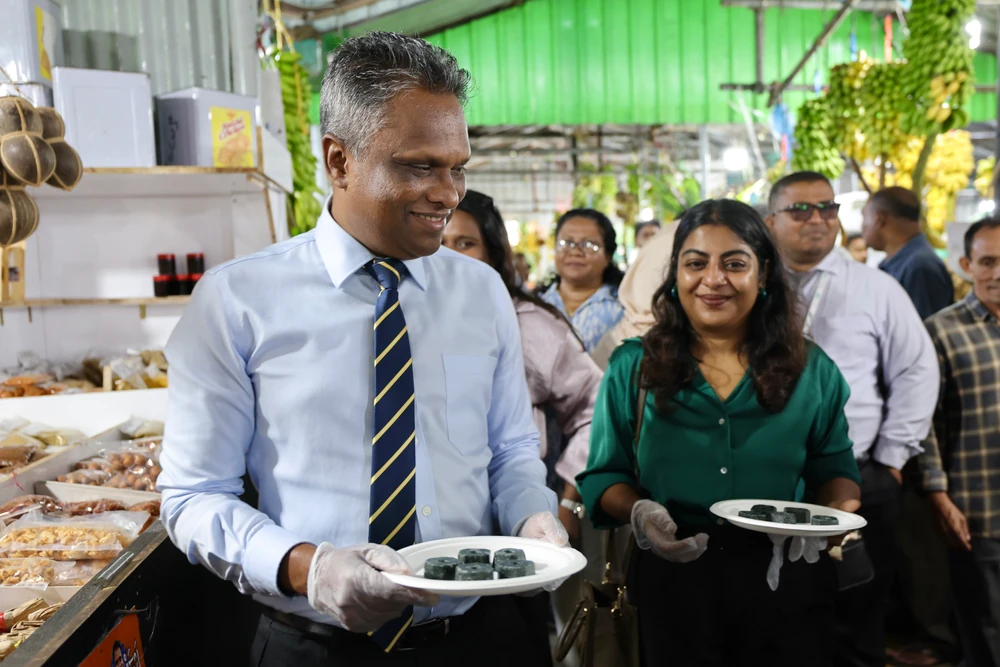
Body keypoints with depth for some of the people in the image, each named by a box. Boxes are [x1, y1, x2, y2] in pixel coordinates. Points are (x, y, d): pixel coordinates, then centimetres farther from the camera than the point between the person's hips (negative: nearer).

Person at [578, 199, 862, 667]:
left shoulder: (811, 370, 3)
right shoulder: (632, 368, 0)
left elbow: (833, 467, 10)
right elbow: (604, 475, 2)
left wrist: (840, 509, -11)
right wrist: (637, 512, -18)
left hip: (788, 584, 1)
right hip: (673, 580, -1)